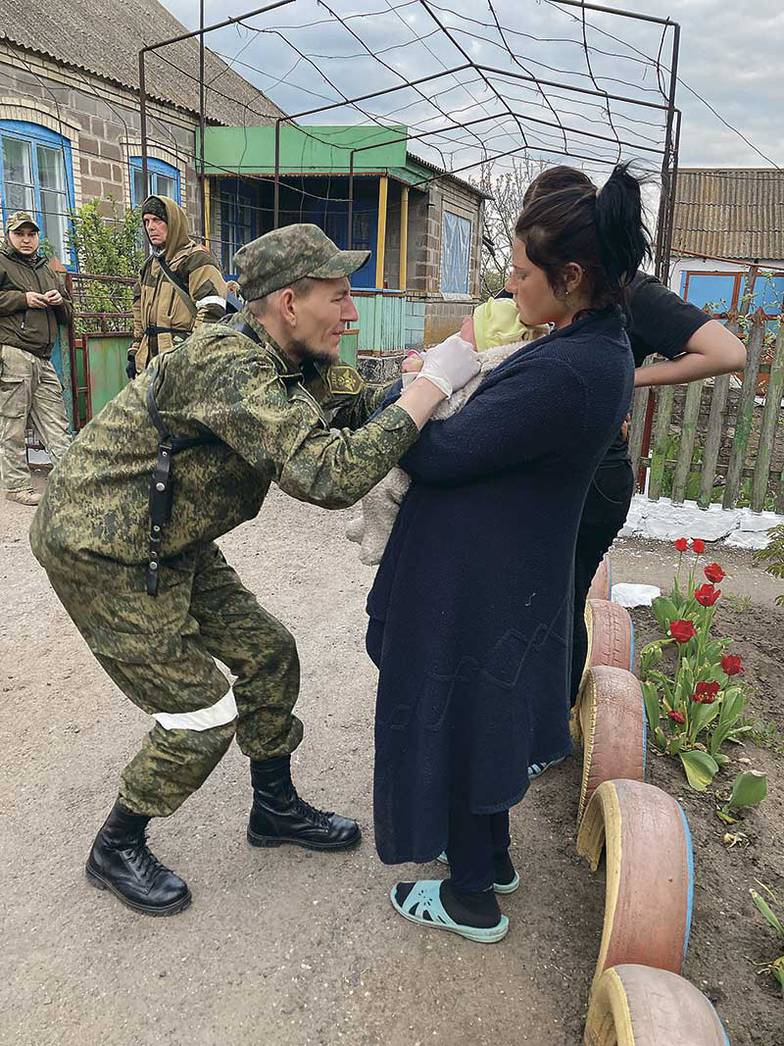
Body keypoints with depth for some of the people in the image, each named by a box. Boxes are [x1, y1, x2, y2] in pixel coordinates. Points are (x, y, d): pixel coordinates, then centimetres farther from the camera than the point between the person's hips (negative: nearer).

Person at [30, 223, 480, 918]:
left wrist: (439, 378, -9)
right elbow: (330, 474, -41)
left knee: (268, 653, 11)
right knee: (201, 716, -4)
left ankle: (276, 809, 32)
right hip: (101, 552, -9)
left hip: (168, 544, 9)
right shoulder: (231, 367, -31)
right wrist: (434, 384, -35)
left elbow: (366, 404, 5)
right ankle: (116, 852, 23)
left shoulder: (297, 361, 0)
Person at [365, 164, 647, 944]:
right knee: (485, 717, 25)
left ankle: (472, 899, 33)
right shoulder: (600, 347, 3)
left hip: (474, 585, -9)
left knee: (451, 724, 10)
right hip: (514, 576, 9)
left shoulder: (566, 372, -28)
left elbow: (437, 455, -23)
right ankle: (493, 857, 48)